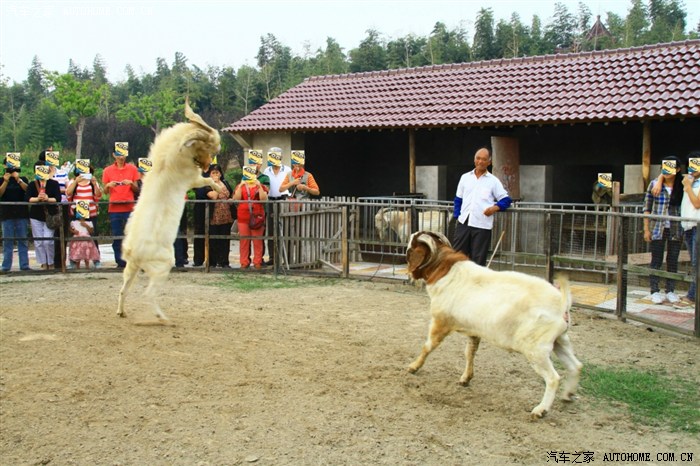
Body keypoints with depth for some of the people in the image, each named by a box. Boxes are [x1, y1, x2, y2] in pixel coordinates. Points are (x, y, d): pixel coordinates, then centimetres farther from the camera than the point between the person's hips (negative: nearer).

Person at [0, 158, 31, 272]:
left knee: (23, 241, 1)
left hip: (22, 214, 1)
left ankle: (24, 265, 3)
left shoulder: (23, 179, 11)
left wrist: (18, 180, -19)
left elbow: (28, 189, -7)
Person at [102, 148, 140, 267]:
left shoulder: (132, 169, 8)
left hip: (129, 207, -1)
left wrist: (131, 183, -10)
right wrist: (108, 185, -9)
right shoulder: (107, 170, 9)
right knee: (116, 236, 1)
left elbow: (136, 190, 9)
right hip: (114, 208, 1)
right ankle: (120, 262, 6)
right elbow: (105, 191, 11)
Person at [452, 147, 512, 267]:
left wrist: (495, 208, -14)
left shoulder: (493, 181, 5)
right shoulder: (465, 177, 12)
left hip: (482, 225, -2)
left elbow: (506, 199, 5)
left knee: (478, 259, 3)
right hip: (463, 222, 2)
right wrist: (457, 216, 6)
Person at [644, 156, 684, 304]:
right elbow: (647, 208, 1)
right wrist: (646, 229, -3)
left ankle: (670, 291, 16)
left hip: (676, 229, 1)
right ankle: (655, 291, 9)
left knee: (673, 261, 7)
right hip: (657, 229, -1)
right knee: (656, 260, 2)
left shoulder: (681, 184, 3)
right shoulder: (654, 184, 0)